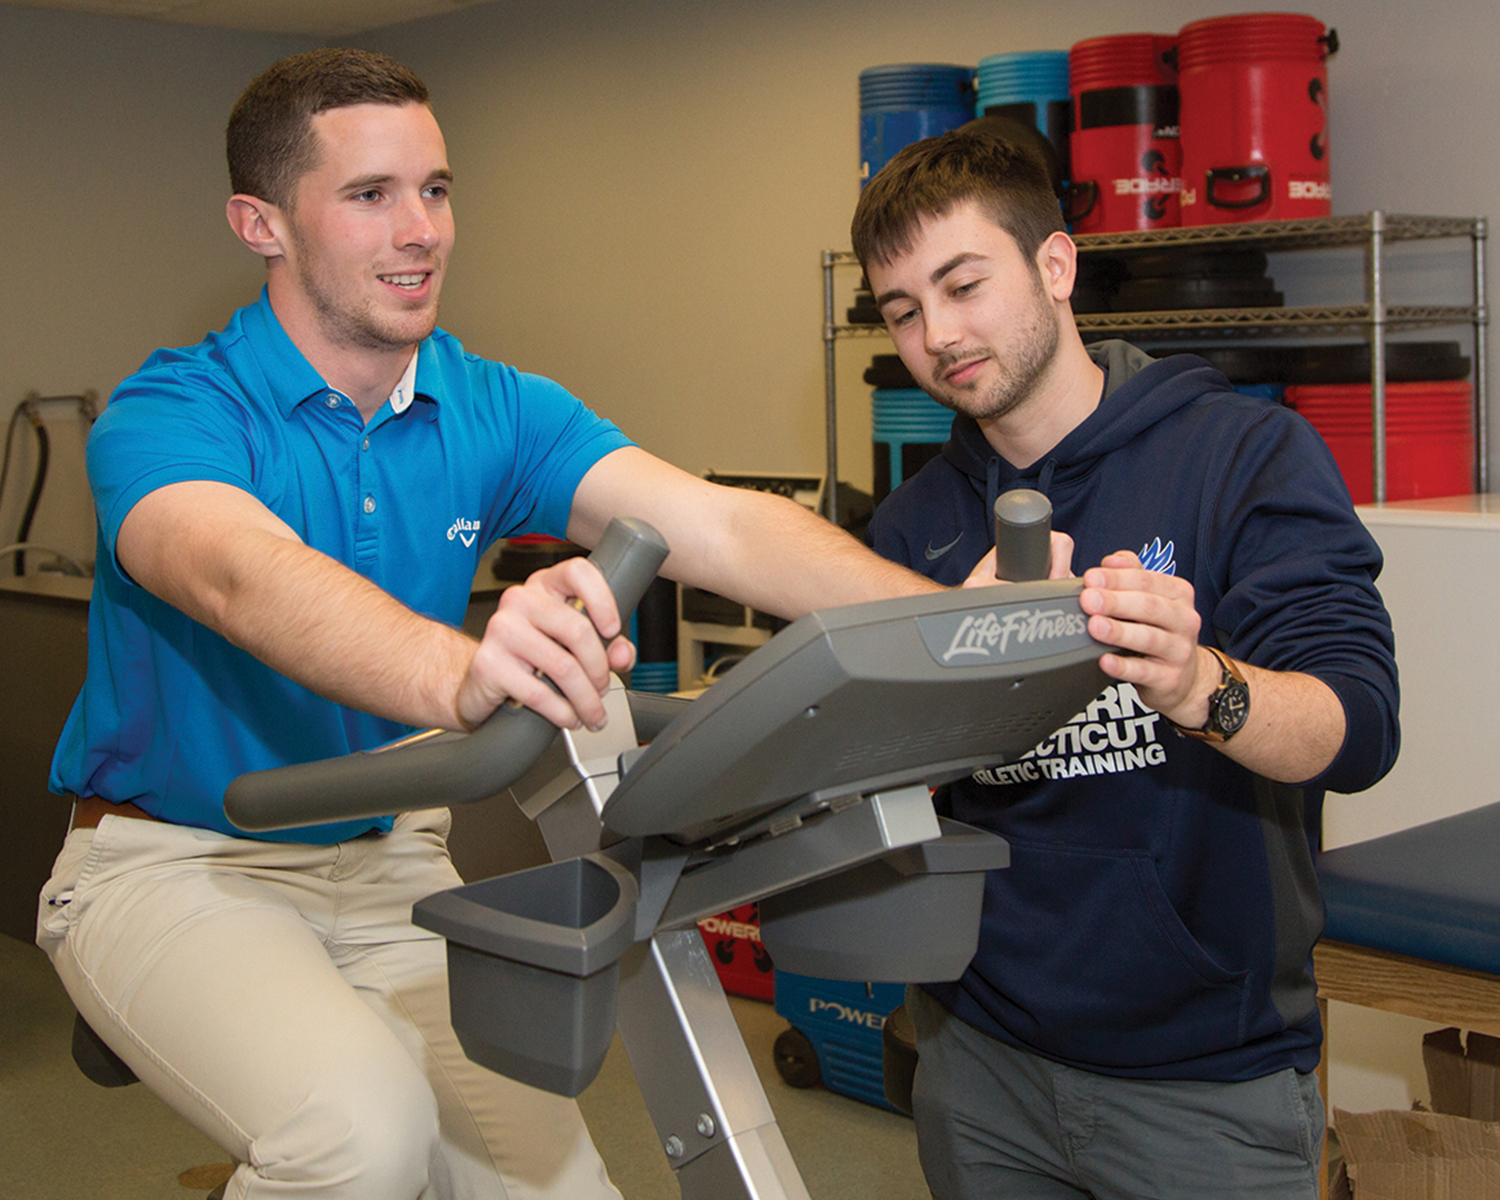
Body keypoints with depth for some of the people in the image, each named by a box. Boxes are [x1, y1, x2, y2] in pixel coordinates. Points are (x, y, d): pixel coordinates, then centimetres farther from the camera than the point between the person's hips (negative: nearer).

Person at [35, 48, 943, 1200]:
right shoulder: (170, 414, -18)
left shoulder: (494, 411, -4)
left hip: (391, 858, 5)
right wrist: (460, 677, -63)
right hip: (174, 863, -4)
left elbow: (715, 524, -19)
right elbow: (244, 577, -41)